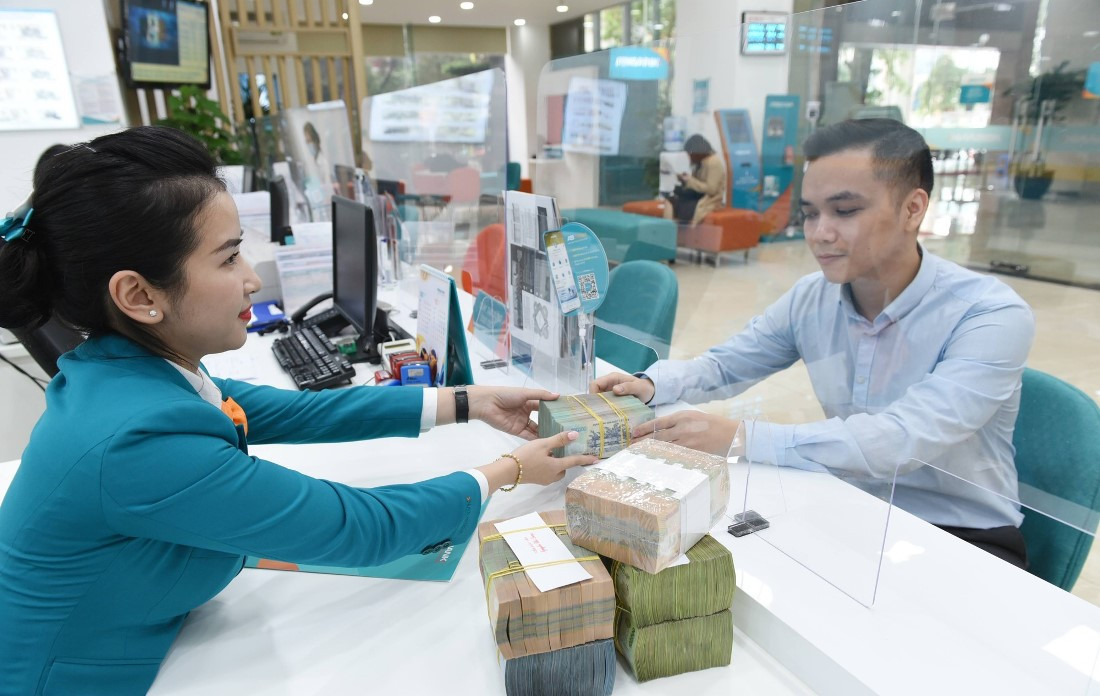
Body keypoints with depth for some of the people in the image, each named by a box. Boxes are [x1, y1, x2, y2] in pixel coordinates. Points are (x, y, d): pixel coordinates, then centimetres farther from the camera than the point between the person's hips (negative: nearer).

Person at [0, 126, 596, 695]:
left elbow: (295, 413, -2)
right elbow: (362, 529, -28)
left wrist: (469, 403, -3)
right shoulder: (141, 442, -34)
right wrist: (506, 473, -14)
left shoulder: (132, 371, -8)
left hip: (135, 642, 6)